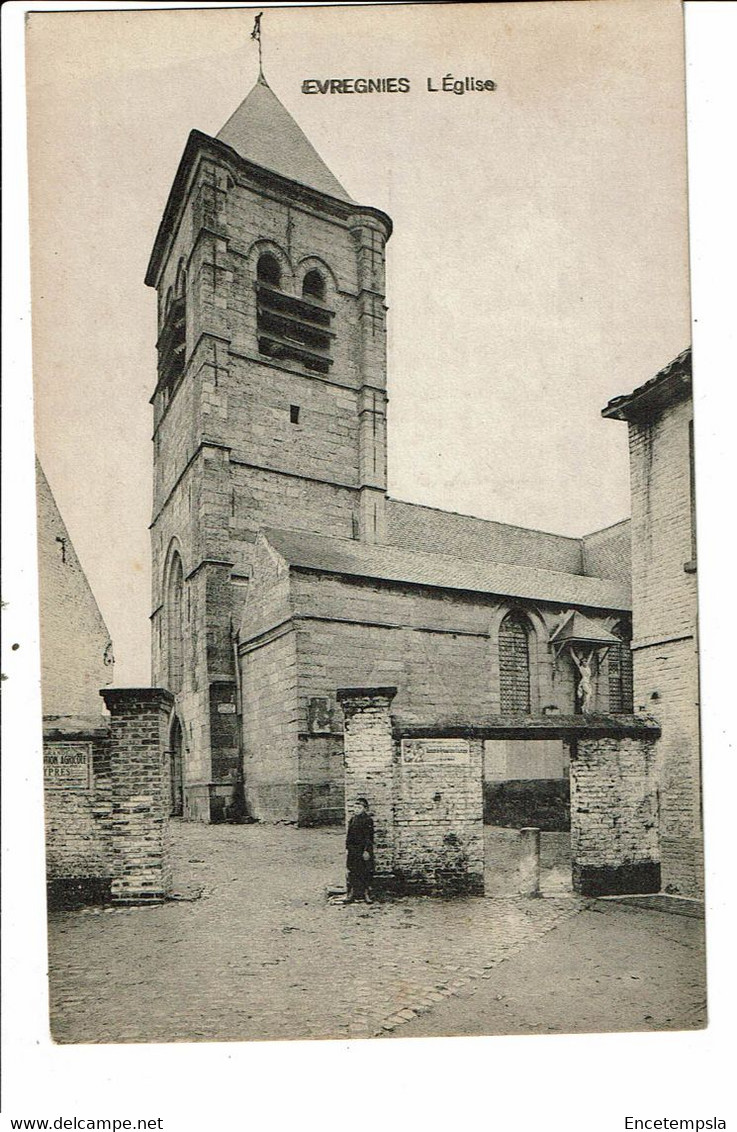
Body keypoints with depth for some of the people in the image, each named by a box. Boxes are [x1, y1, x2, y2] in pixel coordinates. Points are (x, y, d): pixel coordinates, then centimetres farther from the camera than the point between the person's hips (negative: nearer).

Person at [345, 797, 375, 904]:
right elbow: (349, 835, 14)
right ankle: (351, 894, 13)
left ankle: (367, 894, 7)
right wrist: (347, 848, 10)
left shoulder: (368, 820, -7)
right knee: (352, 872, 7)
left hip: (363, 850, -5)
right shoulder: (353, 819, 10)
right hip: (352, 850, 5)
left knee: (366, 873, -1)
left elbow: (369, 837, -10)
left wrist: (367, 851, -15)